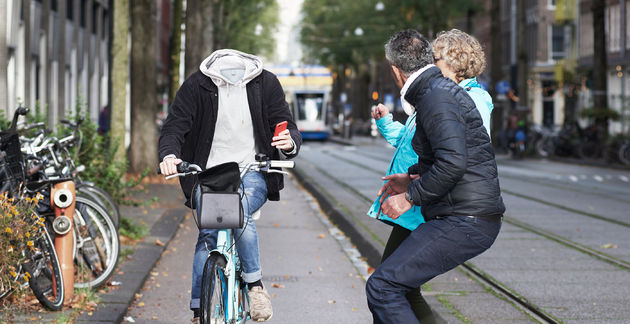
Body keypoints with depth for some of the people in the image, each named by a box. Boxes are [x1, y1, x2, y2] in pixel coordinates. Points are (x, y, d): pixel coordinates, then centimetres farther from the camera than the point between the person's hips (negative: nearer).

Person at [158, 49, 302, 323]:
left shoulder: (265, 83, -3)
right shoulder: (197, 85, -5)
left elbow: (286, 124, 1)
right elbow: (175, 125, -8)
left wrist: (290, 143, -24)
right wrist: (169, 155, -29)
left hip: (252, 173, -1)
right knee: (208, 233, -12)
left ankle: (255, 285, -16)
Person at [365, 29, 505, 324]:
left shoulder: (436, 97, -13)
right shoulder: (441, 89, 19)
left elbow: (452, 161, -26)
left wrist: (410, 197, -15)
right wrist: (414, 178, 28)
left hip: (464, 222, -11)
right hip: (467, 218, 11)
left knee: (382, 287, -16)